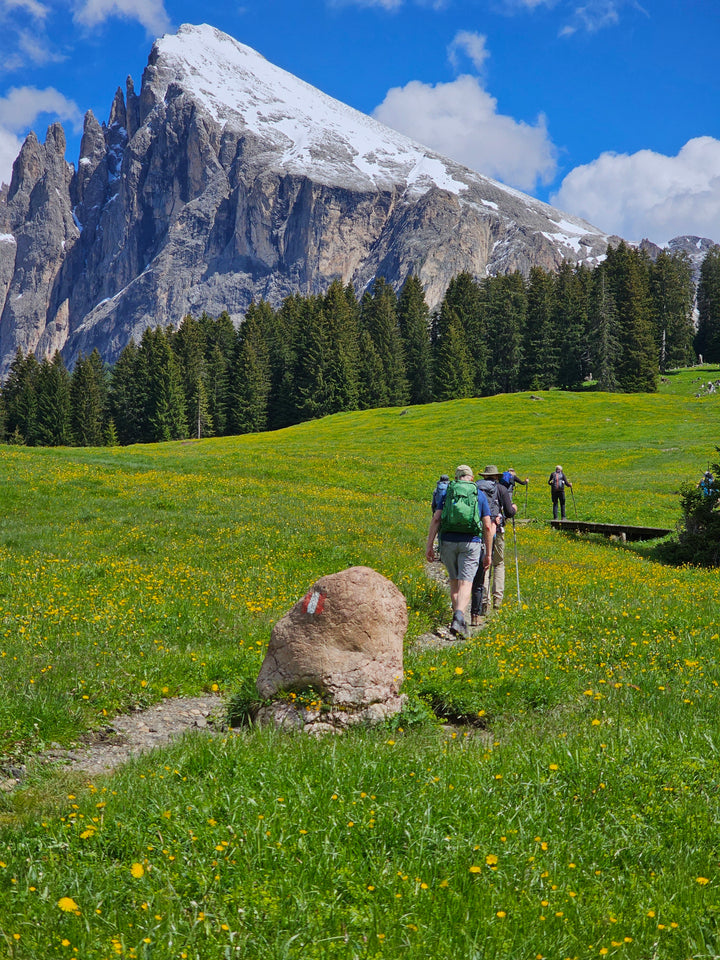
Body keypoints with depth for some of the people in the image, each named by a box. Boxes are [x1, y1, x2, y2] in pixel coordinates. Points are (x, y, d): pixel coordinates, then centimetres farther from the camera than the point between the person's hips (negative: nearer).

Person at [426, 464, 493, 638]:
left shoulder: (447, 493, 12)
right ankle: (458, 618, -25)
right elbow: (488, 527, 5)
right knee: (465, 583, -6)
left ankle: (458, 617, 23)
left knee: (454, 580, 19)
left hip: (448, 541, 2)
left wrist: (429, 544, -3)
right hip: (471, 542, -2)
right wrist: (488, 553, 9)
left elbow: (436, 519, -1)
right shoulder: (480, 495, 11)